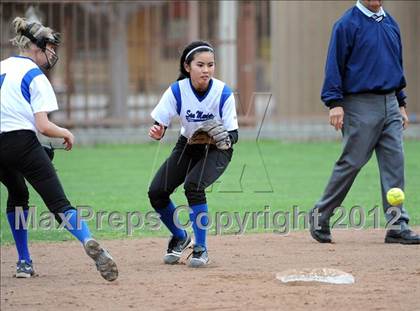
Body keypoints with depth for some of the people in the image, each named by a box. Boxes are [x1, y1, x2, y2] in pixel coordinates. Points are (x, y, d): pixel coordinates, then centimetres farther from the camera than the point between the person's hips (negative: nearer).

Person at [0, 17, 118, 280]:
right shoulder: (36, 77, -3)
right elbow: (43, 126, -10)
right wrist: (66, 133, 9)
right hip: (22, 143, -6)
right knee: (59, 204, -10)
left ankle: (24, 262, 23)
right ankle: (89, 242, -36)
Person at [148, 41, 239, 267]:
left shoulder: (223, 93, -24)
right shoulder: (177, 91, -20)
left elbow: (234, 134, -20)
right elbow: (159, 126, -18)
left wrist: (226, 139, -42)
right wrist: (156, 133, -41)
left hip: (216, 150, -3)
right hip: (188, 146, 3)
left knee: (193, 185, -30)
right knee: (156, 192, -9)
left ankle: (201, 248, -16)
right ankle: (180, 238, 19)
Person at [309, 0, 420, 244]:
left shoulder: (391, 23, 15)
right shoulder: (347, 24, -6)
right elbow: (334, 65, -8)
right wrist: (334, 103, -15)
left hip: (389, 104, 6)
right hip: (360, 105, -6)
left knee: (394, 163, -1)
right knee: (351, 162, -4)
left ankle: (398, 227, -2)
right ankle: (320, 216, 11)